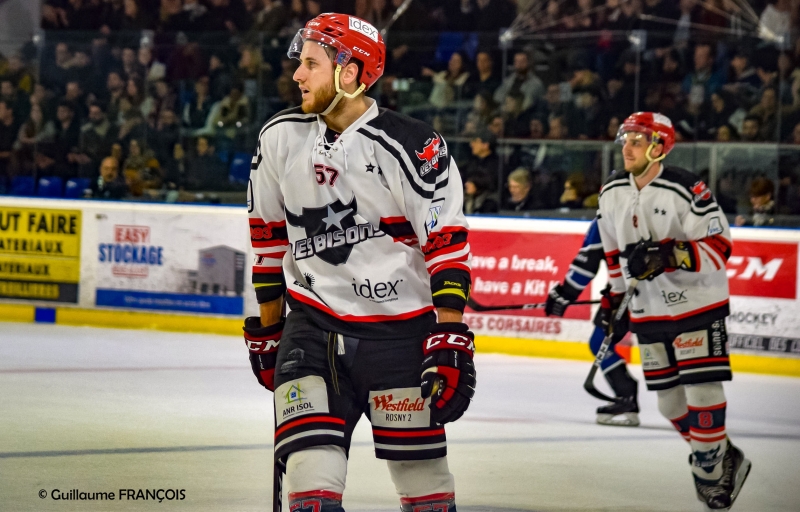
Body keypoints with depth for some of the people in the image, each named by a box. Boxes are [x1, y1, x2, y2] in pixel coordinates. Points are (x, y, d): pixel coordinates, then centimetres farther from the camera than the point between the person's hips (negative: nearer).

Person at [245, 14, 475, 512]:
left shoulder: (413, 147, -13)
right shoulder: (280, 138, 1)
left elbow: (447, 242, -13)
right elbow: (269, 233, 14)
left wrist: (450, 340, -19)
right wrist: (267, 327, 18)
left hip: (400, 330, -3)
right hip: (313, 325, 3)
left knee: (421, 469, 5)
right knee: (310, 471, -12)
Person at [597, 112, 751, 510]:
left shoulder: (685, 190, -19)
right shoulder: (612, 194, 3)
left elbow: (718, 247, -19)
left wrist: (671, 256, -31)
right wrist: (615, 296, 19)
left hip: (698, 302, -6)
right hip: (649, 309, 6)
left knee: (702, 390, -10)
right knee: (669, 399, 7)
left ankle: (710, 471, 3)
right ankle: (724, 457, 23)